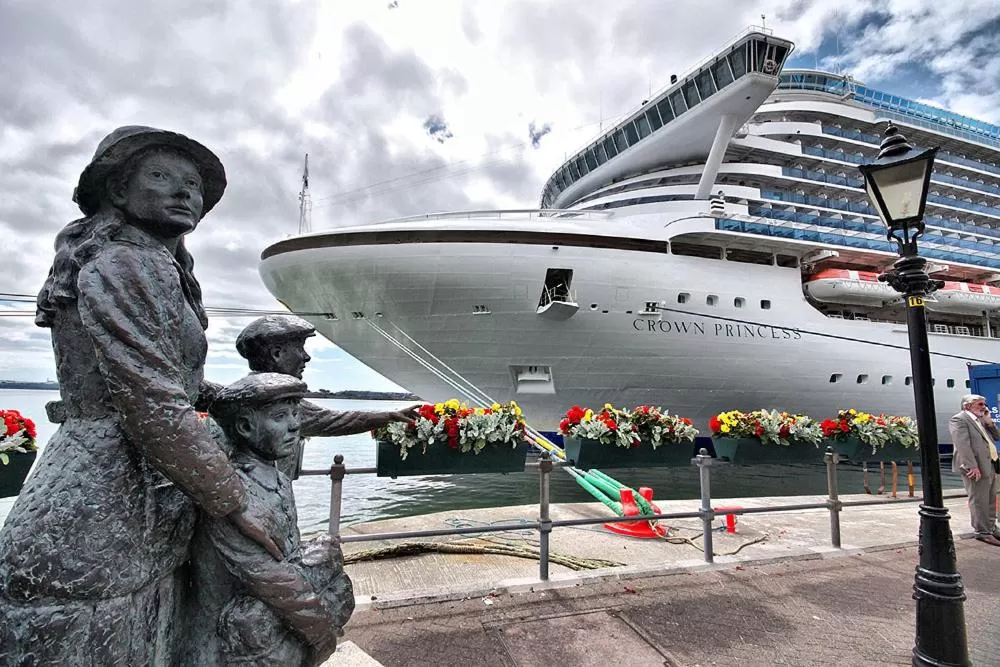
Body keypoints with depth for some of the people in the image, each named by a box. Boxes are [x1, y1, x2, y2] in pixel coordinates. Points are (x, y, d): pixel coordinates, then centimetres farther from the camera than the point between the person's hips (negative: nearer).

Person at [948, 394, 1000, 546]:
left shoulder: (981, 420, 19)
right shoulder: (958, 420, -11)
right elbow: (962, 444, -19)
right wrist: (972, 466, -25)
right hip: (976, 469, -9)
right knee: (979, 502, -3)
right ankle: (982, 532, 4)